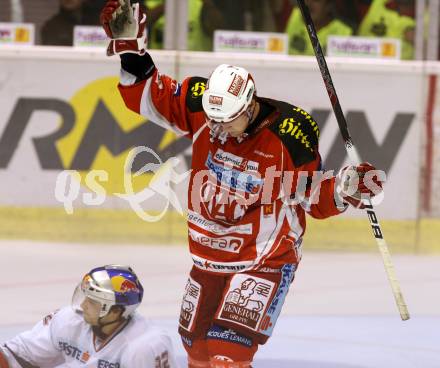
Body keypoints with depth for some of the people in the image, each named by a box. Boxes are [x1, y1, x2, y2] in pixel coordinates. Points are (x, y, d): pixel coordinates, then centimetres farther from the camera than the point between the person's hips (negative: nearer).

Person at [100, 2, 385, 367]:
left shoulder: (289, 137, -19)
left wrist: (344, 189, -26)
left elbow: (313, 196, -8)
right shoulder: (201, 107, -9)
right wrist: (131, 49, -10)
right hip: (207, 257, 6)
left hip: (265, 261, -6)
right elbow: (147, 95, 2)